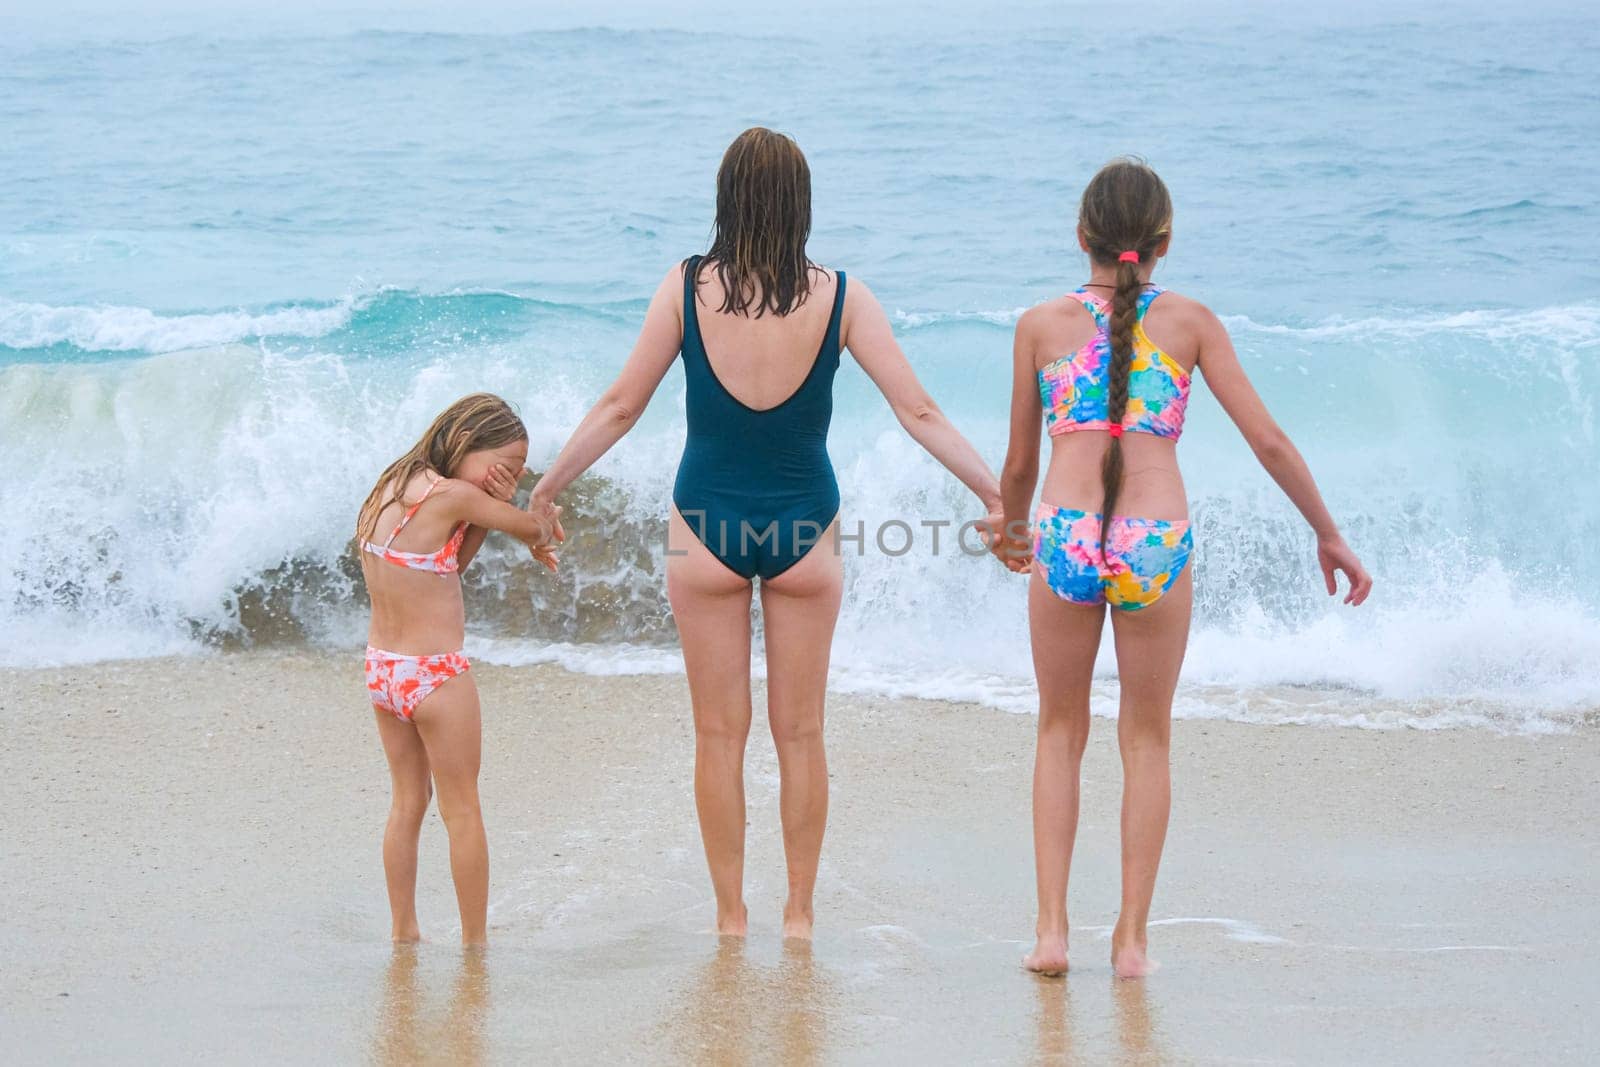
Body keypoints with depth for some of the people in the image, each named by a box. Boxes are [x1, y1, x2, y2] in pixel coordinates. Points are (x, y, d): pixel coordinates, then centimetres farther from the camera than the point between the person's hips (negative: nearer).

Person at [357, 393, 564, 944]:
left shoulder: (391, 486, 6)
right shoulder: (453, 495, -19)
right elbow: (535, 529, -9)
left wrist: (491, 510, -3)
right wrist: (544, 522, 15)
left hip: (381, 668, 8)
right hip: (436, 674, -8)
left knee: (408, 801, 19)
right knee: (462, 810, 5)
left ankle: (403, 930, 24)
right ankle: (474, 940, 11)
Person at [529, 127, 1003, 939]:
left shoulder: (688, 289, -9)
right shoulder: (839, 298, -8)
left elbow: (620, 407, -3)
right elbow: (918, 412, -6)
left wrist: (546, 487, 10)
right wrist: (998, 496, 4)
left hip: (706, 526, 0)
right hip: (805, 531, 1)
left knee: (721, 734, 9)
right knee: (800, 734, 12)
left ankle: (730, 917, 14)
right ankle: (799, 913, 18)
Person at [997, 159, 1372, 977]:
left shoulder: (1041, 325, 8)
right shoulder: (1189, 322, 6)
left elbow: (1019, 463, 14)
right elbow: (1267, 440, 5)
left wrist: (1010, 532, 33)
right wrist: (1328, 534, 15)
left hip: (1066, 537, 0)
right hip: (1156, 541, 0)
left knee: (1060, 731, 16)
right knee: (1146, 737, 14)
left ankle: (1051, 930, 8)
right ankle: (1131, 936, 11)